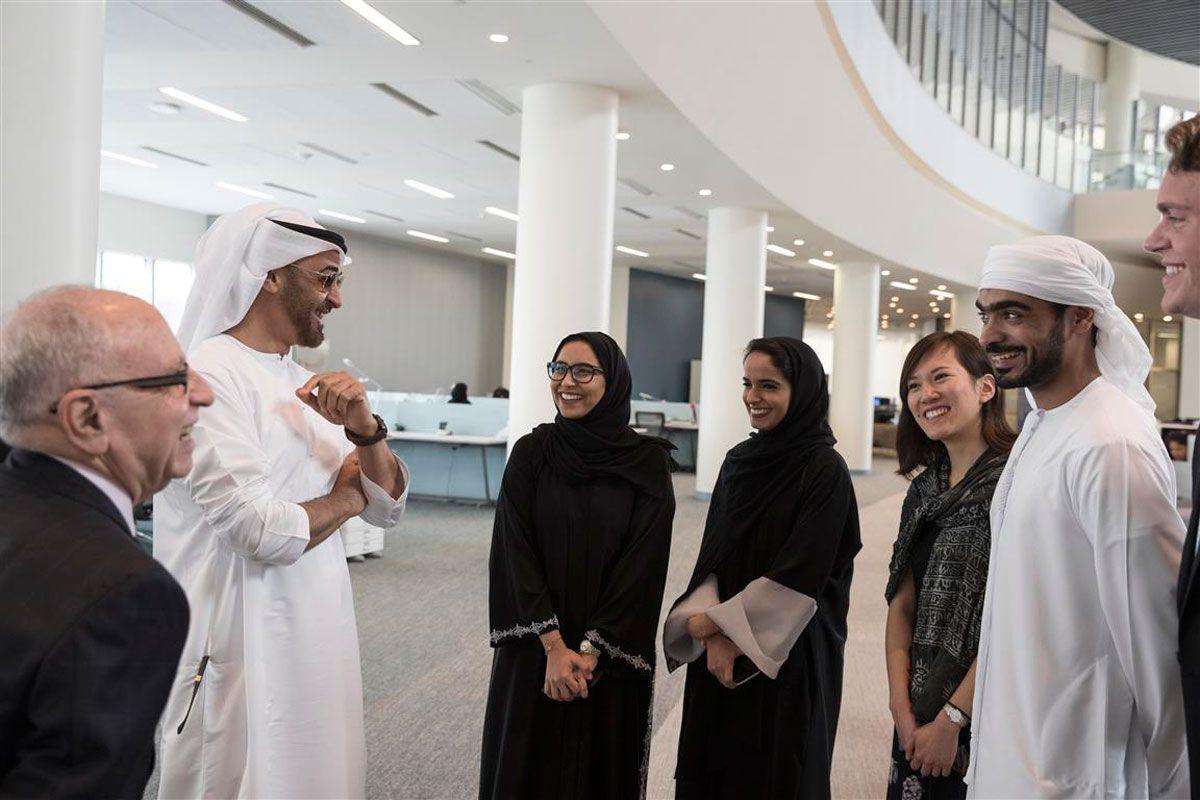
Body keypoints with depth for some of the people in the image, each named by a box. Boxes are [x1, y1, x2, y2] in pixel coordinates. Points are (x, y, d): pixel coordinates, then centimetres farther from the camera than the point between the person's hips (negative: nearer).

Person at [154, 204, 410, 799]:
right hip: (243, 646, -8)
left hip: (322, 634, 8)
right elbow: (267, 535, -24)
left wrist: (364, 428, -11)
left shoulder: (306, 385, 9)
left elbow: (389, 507, 8)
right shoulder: (208, 375, -16)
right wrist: (345, 496, -4)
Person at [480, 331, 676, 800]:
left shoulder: (648, 464, -6)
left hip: (611, 656, -1)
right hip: (532, 651, 1)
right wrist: (554, 647, -15)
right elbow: (515, 553, -8)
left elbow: (643, 565, -10)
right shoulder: (530, 453, -3)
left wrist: (590, 651, -14)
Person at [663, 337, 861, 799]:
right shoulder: (738, 461, 6)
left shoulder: (825, 471, -13)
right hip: (719, 654, 6)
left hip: (787, 655, -6)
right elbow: (712, 555, 4)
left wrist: (712, 621, -11)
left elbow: (800, 575, -18)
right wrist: (712, 635, -11)